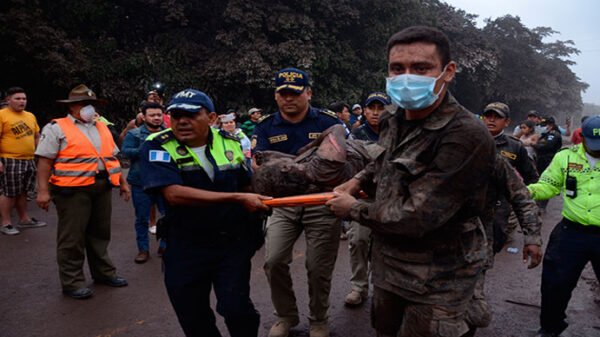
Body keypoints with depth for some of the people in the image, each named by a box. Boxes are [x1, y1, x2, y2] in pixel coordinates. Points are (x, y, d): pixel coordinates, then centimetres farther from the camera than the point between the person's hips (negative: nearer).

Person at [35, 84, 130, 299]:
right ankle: (72, 282, 11)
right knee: (72, 237, 1)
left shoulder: (102, 128, 16)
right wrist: (43, 191, -16)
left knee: (100, 233, 15)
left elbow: (112, 158, 20)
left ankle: (103, 272, 28)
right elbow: (45, 161, -10)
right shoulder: (57, 128, -4)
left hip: (102, 189, 6)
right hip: (73, 190, -6)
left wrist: (122, 182, 16)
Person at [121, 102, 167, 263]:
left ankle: (165, 246, 25)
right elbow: (126, 151, -13)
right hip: (141, 183, -2)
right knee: (142, 218, 8)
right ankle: (143, 249, 22)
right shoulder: (134, 134, 0)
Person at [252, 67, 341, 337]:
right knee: (274, 261, -5)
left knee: (318, 268, 5)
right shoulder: (266, 127, 2)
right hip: (284, 203, 2)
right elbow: (257, 163, -6)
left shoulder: (329, 121, -4)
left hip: (322, 203, -2)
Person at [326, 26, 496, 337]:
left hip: (435, 282, -7)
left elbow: (417, 217, -28)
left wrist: (354, 209, -14)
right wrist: (360, 180, 6)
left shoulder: (467, 136, -27)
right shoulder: (394, 118, -1)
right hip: (388, 263, 8)